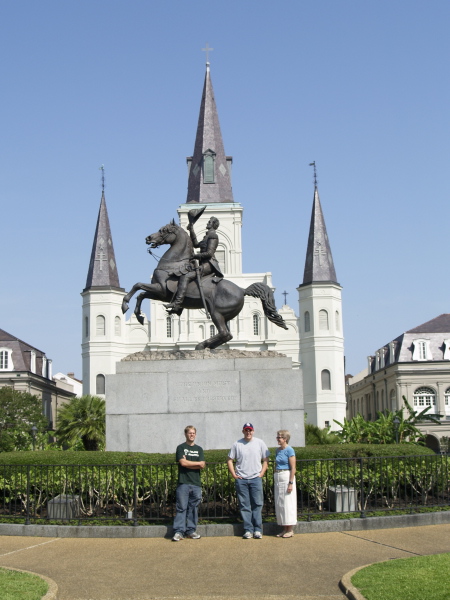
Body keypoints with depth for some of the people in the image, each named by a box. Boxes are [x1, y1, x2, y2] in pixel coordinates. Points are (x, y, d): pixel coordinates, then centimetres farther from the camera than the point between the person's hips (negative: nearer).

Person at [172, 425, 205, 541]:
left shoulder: (199, 449, 16)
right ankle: (178, 532, -5)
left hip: (196, 483, 4)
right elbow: (182, 462, -8)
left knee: (193, 508, 6)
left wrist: (188, 463, -5)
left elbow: (202, 465, 4)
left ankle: (191, 530, 13)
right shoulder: (181, 448, 6)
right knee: (181, 508, -6)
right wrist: (197, 463, -1)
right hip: (183, 483, -4)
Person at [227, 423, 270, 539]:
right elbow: (229, 460, 9)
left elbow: (266, 459, 9)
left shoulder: (260, 443, 6)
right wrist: (234, 474, 0)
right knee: (244, 506, 2)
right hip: (241, 479, 0)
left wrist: (262, 473, 0)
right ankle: (248, 530, 7)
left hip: (256, 478, 0)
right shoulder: (237, 444, 4)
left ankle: (257, 530, 5)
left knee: (257, 504, -1)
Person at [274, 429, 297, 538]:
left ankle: (290, 530, 3)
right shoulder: (278, 450, 12)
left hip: (286, 477, -8)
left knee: (288, 504, -3)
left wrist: (291, 483, -18)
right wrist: (275, 479, 16)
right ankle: (285, 529, 15)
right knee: (279, 504, 8)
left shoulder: (289, 450, -11)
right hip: (278, 478, 8)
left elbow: (293, 468, -13)